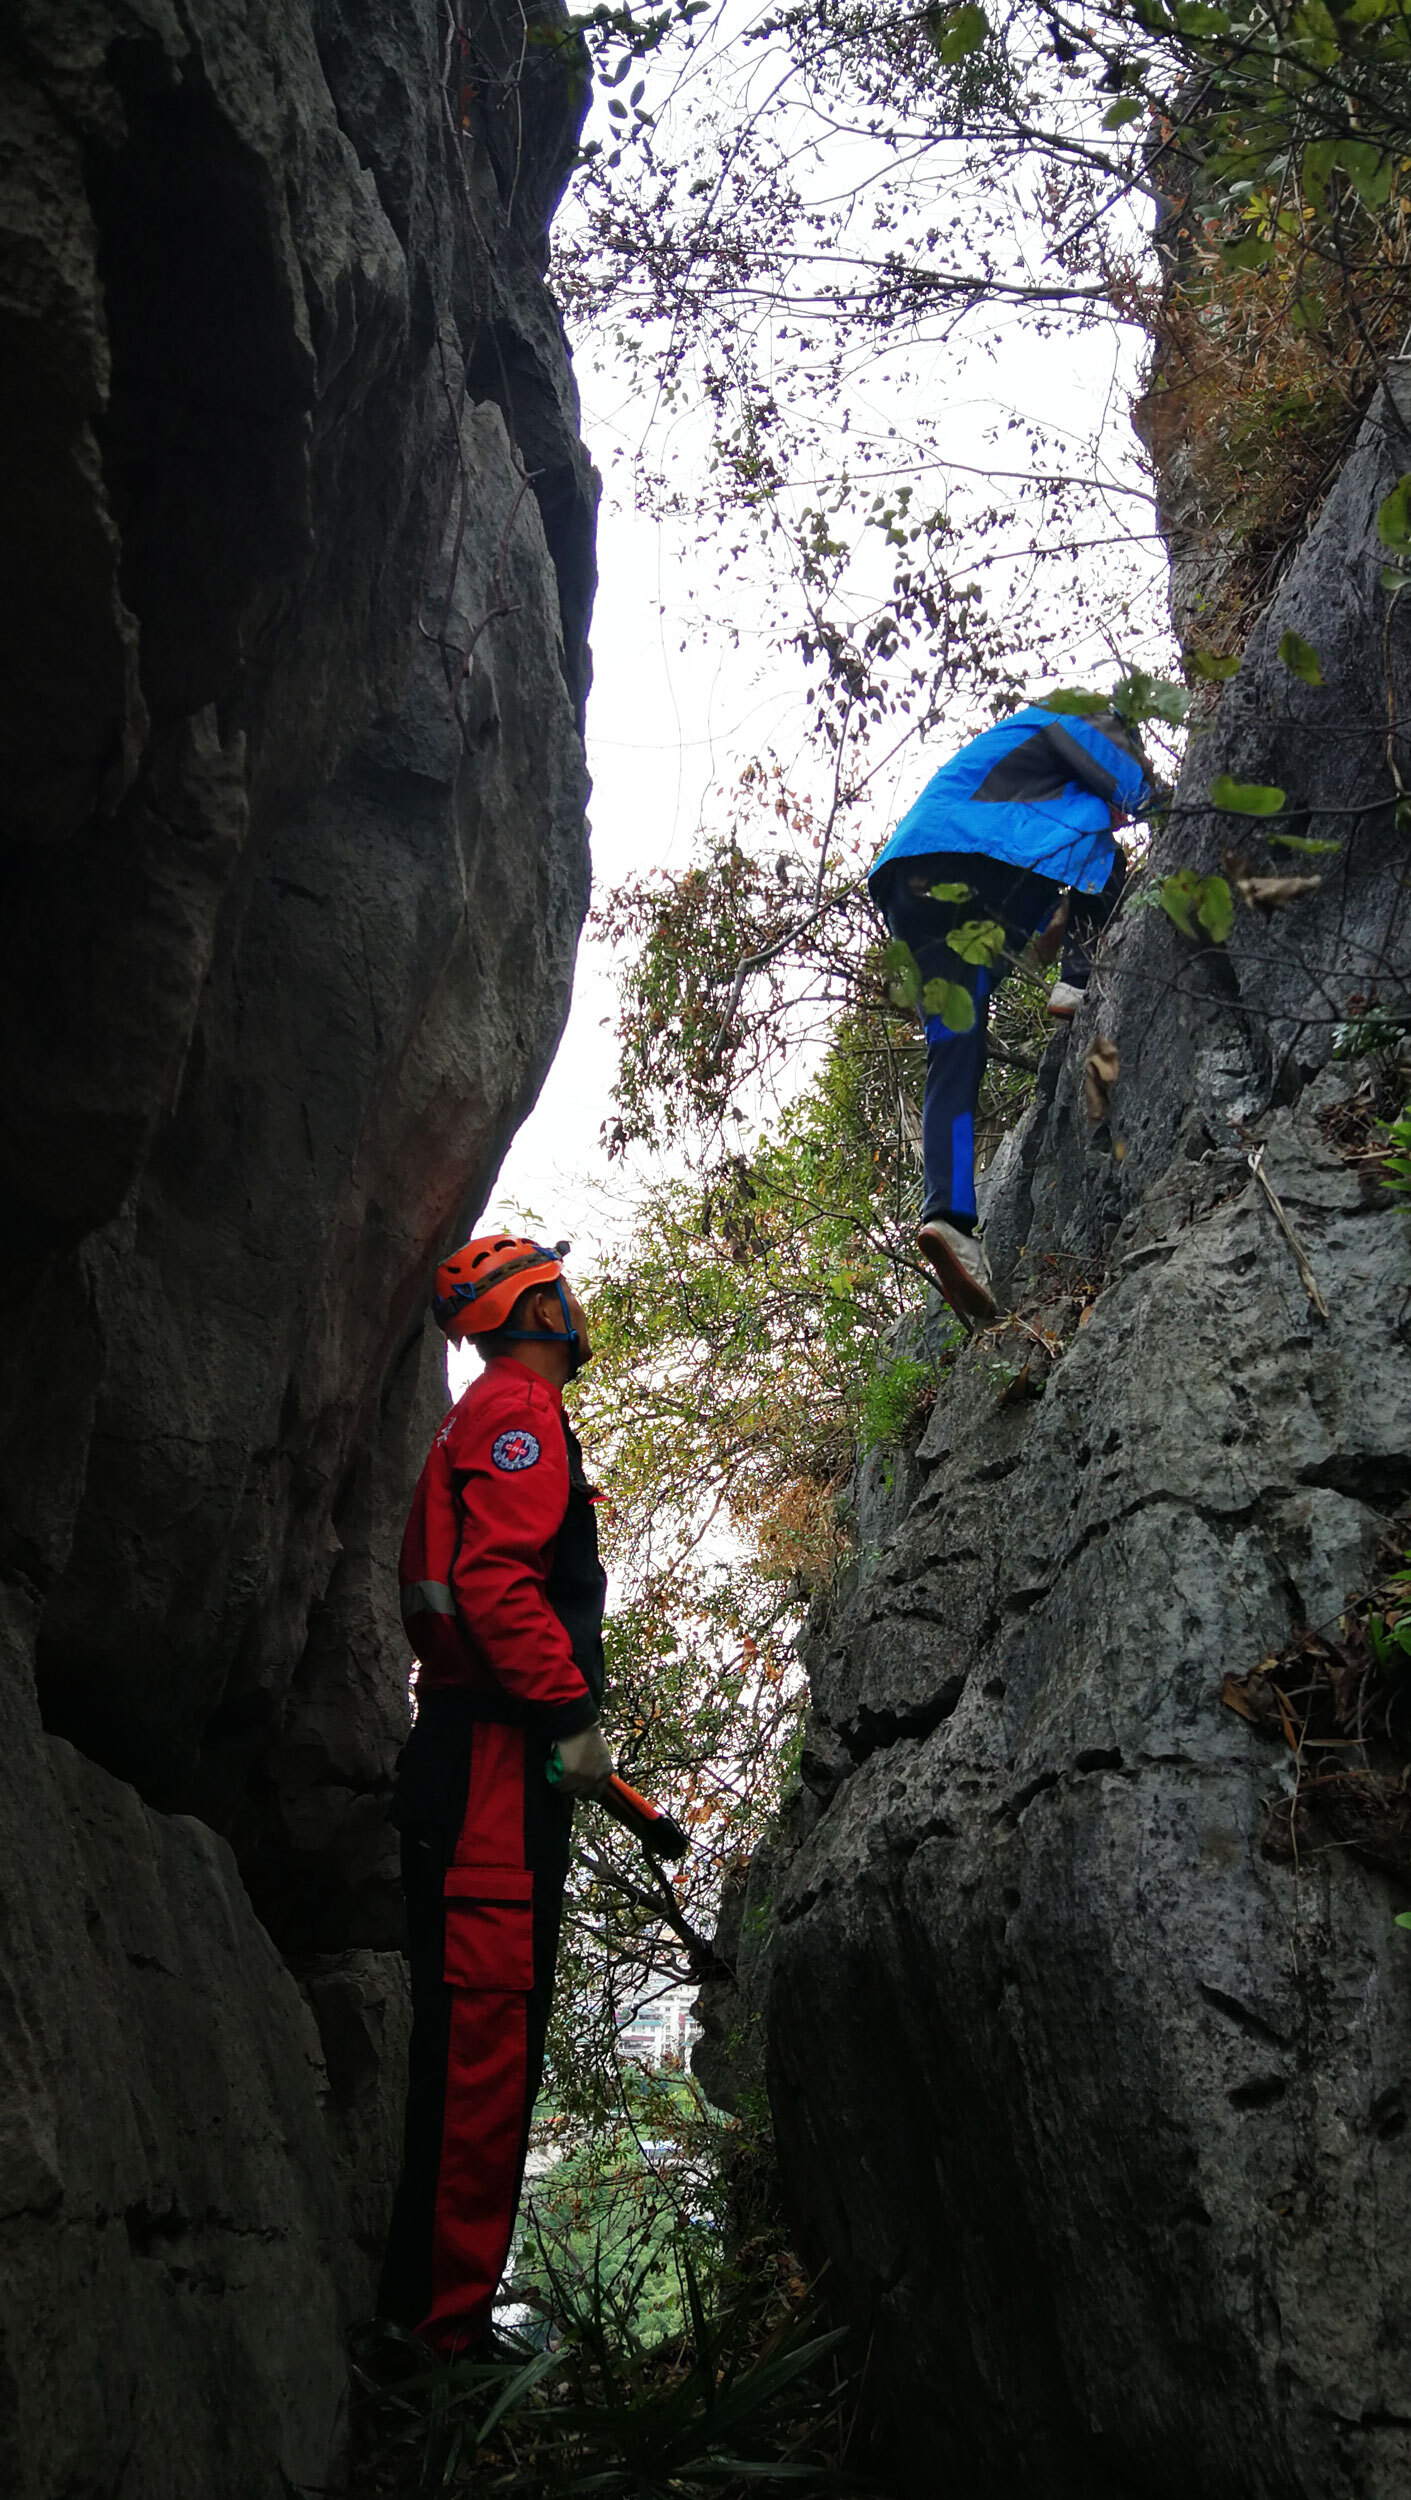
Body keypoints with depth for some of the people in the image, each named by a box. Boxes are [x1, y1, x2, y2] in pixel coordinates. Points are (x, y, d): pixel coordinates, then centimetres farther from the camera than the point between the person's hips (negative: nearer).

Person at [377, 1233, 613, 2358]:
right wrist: (571, 1714, -18)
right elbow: (498, 1581, -21)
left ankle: (422, 2304, 19)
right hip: (496, 1758, -11)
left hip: (474, 1750, 11)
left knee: (469, 2031, 12)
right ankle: (445, 2316, -6)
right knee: (488, 2022, -10)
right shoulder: (520, 1410, -7)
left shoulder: (486, 1421, 26)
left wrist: (564, 1724, 26)